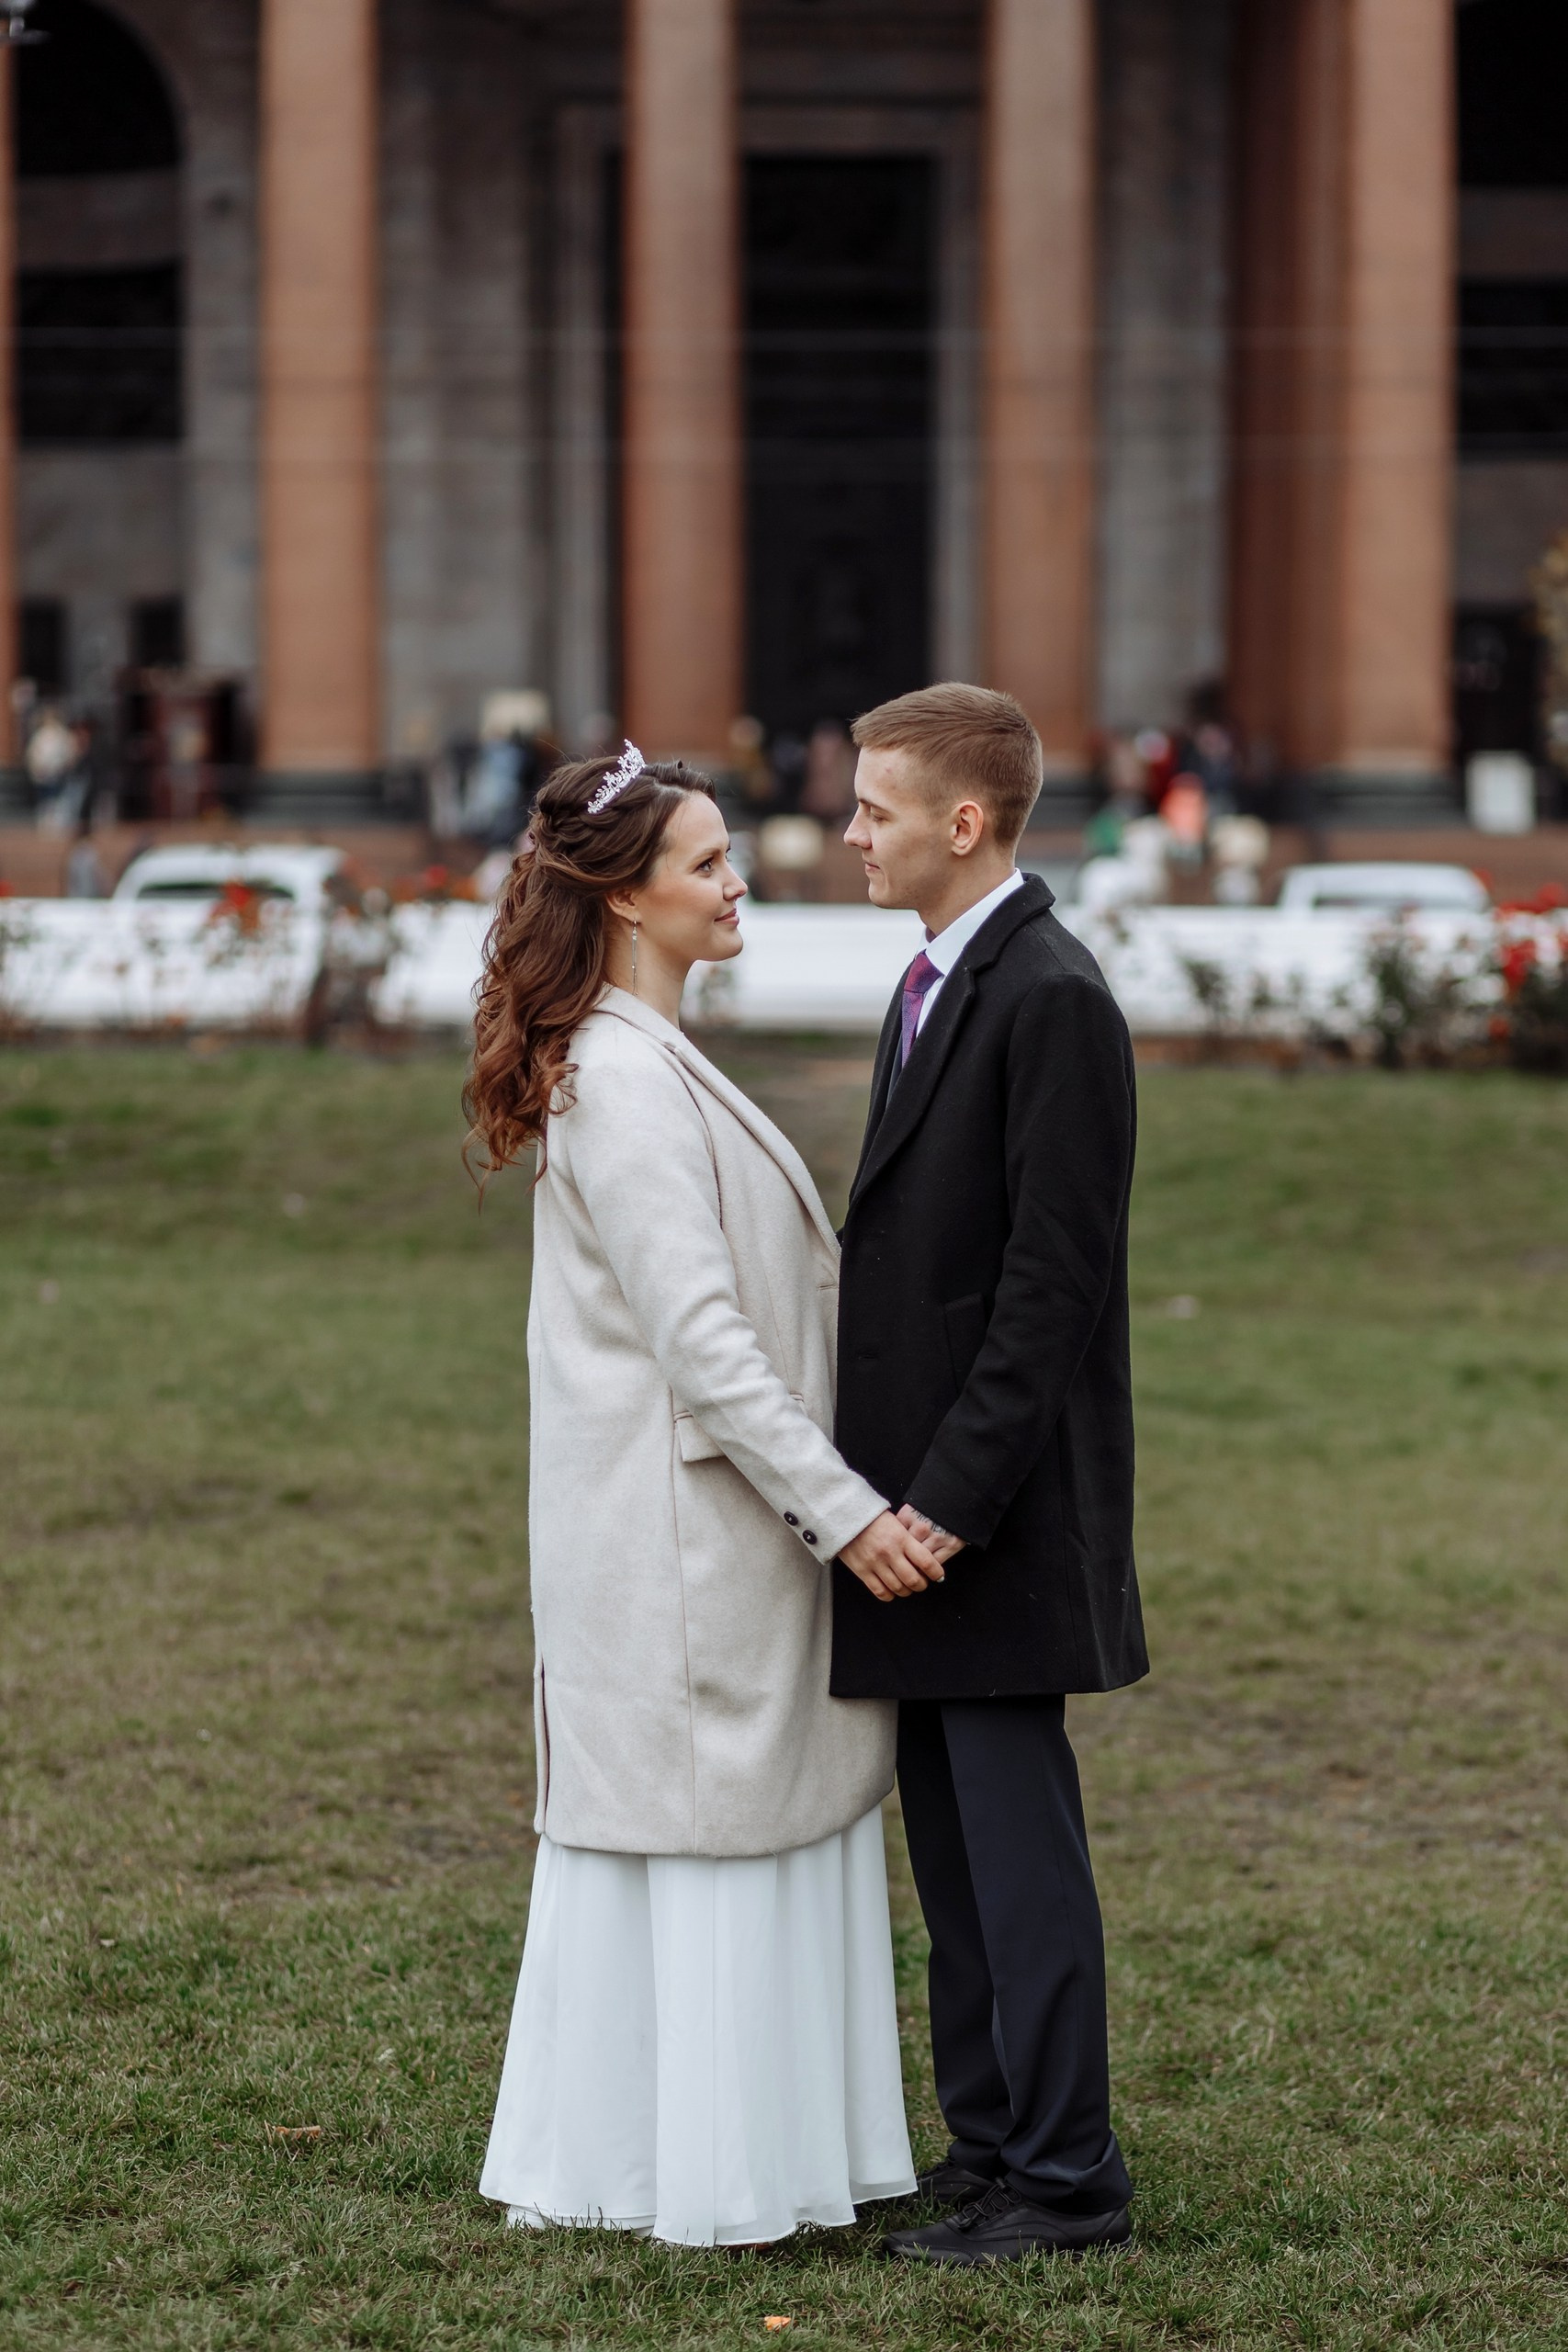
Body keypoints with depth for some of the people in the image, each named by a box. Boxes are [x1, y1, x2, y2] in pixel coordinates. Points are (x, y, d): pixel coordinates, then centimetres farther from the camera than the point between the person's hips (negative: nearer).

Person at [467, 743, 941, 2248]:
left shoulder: (649, 1063, 15)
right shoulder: (619, 1081, -18)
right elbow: (699, 1338, -22)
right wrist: (843, 1512, -22)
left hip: (722, 1526, 10)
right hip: (682, 1533, -10)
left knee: (762, 1824, 13)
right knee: (702, 1828, -3)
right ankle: (696, 2172, 5)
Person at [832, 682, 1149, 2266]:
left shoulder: (1053, 1001, -16)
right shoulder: (931, 987, 15)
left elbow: (1053, 1279, -20)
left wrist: (952, 1497, -20)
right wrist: (887, 1487, 13)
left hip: (1000, 1506, -10)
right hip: (920, 1497, 10)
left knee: (1017, 1843, -4)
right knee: (951, 1842, 14)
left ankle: (1065, 2178, 3)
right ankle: (989, 2141, 23)